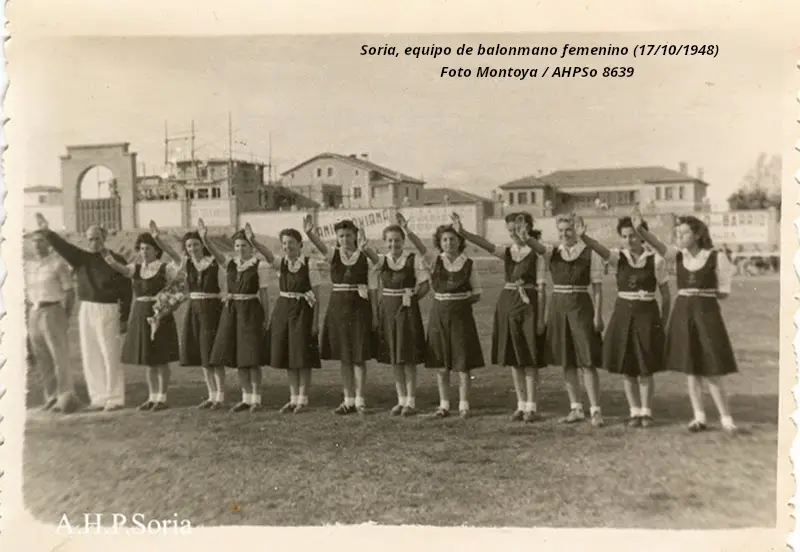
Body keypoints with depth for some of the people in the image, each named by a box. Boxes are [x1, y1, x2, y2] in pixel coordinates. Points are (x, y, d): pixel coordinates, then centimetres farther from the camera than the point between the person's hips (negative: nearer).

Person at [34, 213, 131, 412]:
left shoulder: (117, 260, -2)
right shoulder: (82, 258, 11)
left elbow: (126, 291, -3)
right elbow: (62, 246, 0)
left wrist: (125, 318, -6)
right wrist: (46, 231, -16)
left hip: (108, 311, -5)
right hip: (86, 310, 5)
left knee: (110, 355, -4)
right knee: (90, 356, 7)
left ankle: (115, 398, 4)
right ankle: (98, 397, 16)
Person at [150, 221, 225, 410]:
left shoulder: (214, 261, -2)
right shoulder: (186, 264, 3)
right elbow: (171, 252, -11)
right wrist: (157, 238, -25)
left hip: (211, 308, -5)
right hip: (194, 309, 6)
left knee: (213, 353, -4)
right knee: (202, 355, 10)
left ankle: (220, 396, 6)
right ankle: (211, 395, 21)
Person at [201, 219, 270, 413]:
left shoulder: (259, 266, -5)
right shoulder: (230, 264, 9)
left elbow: (263, 293, -4)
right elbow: (216, 253, -10)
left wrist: (266, 318, -5)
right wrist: (204, 238, -28)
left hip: (251, 310, -5)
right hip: (231, 310, 5)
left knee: (252, 356, -4)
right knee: (237, 356, 9)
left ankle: (256, 398, 7)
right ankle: (246, 398, 19)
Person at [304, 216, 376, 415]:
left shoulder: (364, 256, 1)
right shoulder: (333, 255, 1)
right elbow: (319, 244, -17)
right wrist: (309, 232, -35)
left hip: (359, 306, -2)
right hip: (338, 305, 3)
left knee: (359, 355, -1)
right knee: (343, 356, 8)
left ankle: (359, 399, 11)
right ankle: (348, 399, 19)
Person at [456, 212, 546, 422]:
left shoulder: (535, 254, -5)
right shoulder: (506, 252, 8)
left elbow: (541, 288, -7)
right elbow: (487, 245, -11)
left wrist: (541, 318, -11)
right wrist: (462, 232, -27)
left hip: (528, 305, -5)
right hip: (507, 304, 5)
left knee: (529, 358, -2)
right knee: (513, 358, 8)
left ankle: (531, 406, 6)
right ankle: (521, 404, 18)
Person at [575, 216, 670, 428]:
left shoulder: (655, 260, -6)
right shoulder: (618, 257, -1)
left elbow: (666, 295, 0)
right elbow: (598, 248, -23)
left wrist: (663, 323, -2)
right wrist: (582, 236, -43)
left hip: (647, 314, -2)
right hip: (623, 314, 2)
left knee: (645, 368, 3)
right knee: (627, 368, 8)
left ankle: (646, 412, 20)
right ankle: (634, 412, 22)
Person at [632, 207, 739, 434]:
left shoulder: (716, 257, -6)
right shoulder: (679, 255, 3)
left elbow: (724, 292, 0)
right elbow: (658, 245, -17)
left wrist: (702, 292, -10)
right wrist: (640, 229, -33)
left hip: (706, 313, -4)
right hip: (682, 313, 4)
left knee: (711, 370, -2)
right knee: (690, 368, 8)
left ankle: (726, 417, 13)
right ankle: (699, 417, 19)